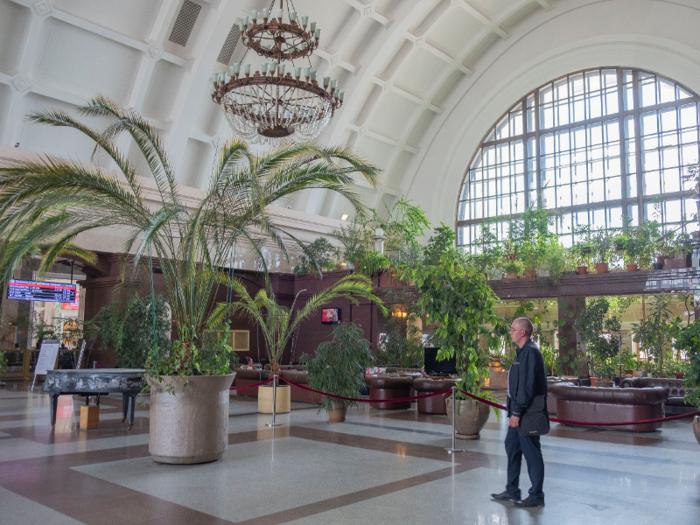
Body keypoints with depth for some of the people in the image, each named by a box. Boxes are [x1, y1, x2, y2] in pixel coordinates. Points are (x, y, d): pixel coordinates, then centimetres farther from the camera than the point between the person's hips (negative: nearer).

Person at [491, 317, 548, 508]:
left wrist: (517, 412, -22)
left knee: (531, 452, 0)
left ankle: (536, 496, 13)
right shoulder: (523, 352, 14)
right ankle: (512, 491, 27)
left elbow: (527, 386, -23)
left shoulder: (530, 352, -18)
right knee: (512, 447, 16)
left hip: (527, 413, -11)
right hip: (519, 411, 11)